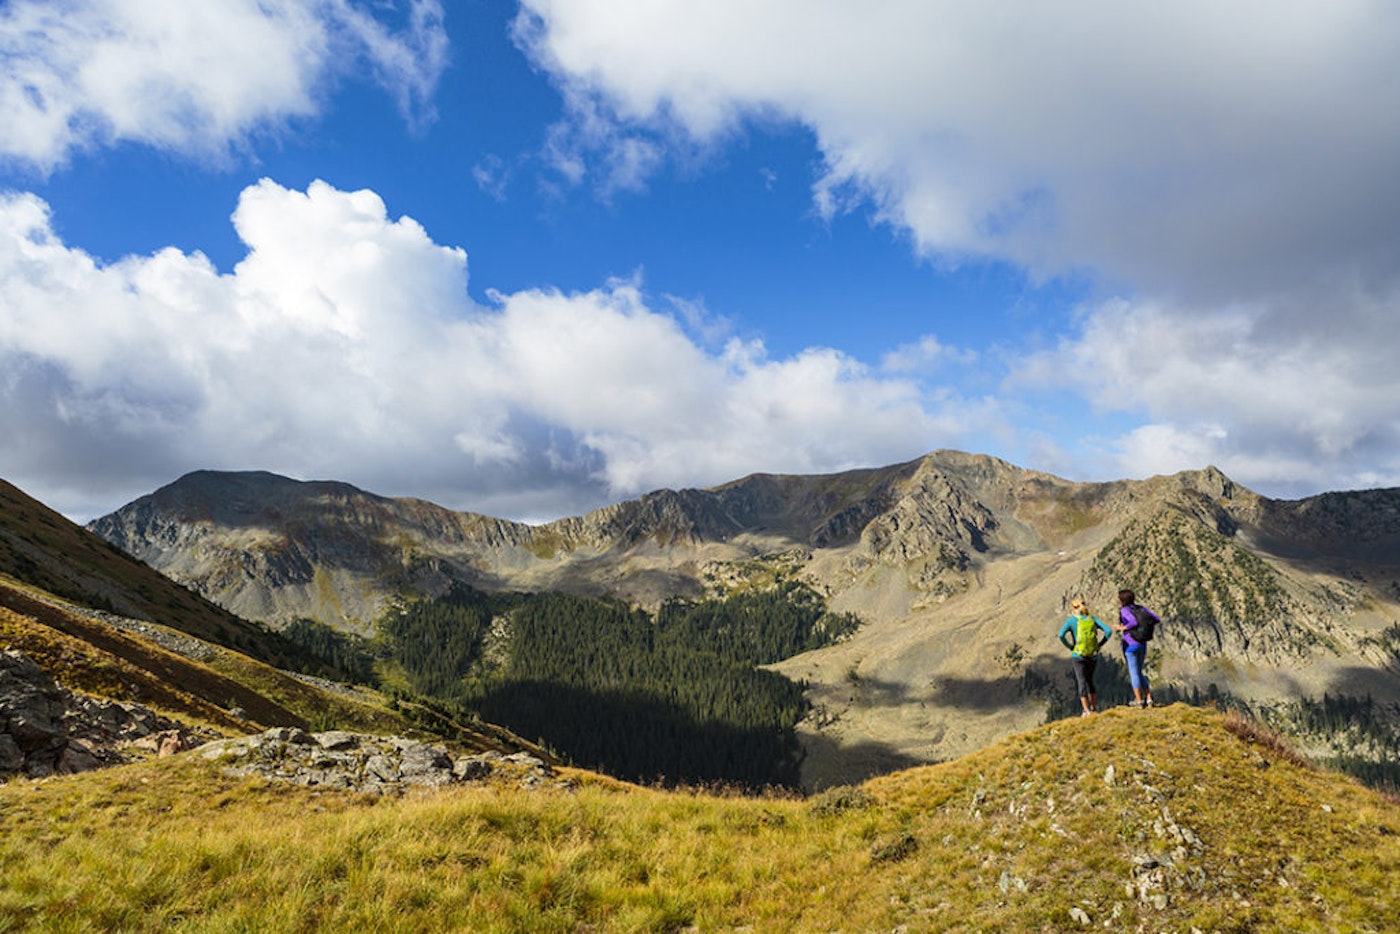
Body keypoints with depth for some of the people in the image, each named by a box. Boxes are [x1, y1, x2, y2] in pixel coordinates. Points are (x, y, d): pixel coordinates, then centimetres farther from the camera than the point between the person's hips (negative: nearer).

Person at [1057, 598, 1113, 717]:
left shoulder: (1071, 620, -6)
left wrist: (1070, 647, -4)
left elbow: (1061, 635, -19)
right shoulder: (1093, 619, 4)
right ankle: (1095, 708, 22)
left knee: (1082, 682, 3)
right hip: (1093, 656, 4)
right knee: (1089, 681, 20)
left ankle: (1087, 711, -1)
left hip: (1078, 656, -4)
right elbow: (1109, 631, -4)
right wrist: (1099, 645, 3)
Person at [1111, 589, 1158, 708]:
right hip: (1142, 645, 6)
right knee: (1139, 672, 19)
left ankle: (1139, 700, 6)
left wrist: (1122, 628, -13)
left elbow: (1134, 622, -28)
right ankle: (1148, 699, 13)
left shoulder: (1124, 610, -11)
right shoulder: (1141, 608, 6)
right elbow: (1156, 619, 1)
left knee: (1133, 673, 4)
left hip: (1130, 644, -6)